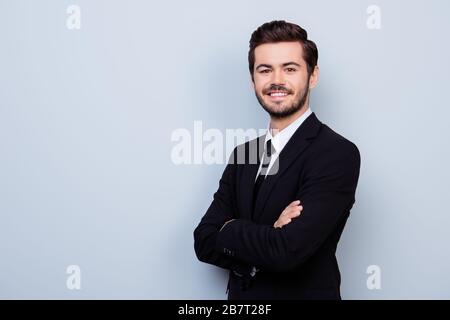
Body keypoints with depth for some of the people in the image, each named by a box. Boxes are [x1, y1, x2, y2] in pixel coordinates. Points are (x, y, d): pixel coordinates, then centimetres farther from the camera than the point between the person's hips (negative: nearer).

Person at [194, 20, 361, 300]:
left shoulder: (338, 154, -19)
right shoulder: (243, 154, 1)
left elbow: (289, 251, -27)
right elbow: (205, 243, -4)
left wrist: (230, 229, -10)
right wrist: (268, 238, -20)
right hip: (241, 295, 5)